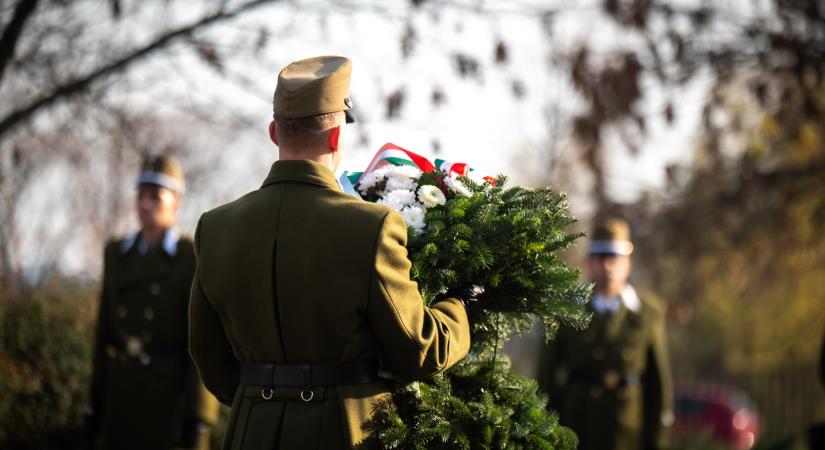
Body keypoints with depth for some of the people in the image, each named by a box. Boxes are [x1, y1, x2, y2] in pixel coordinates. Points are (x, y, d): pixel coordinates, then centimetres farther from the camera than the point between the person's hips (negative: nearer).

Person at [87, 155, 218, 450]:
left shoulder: (194, 259, -5)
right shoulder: (118, 254, 11)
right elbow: (105, 331, 14)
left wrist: (197, 416, -13)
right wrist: (96, 401, 11)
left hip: (172, 393, -5)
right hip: (122, 393, 5)